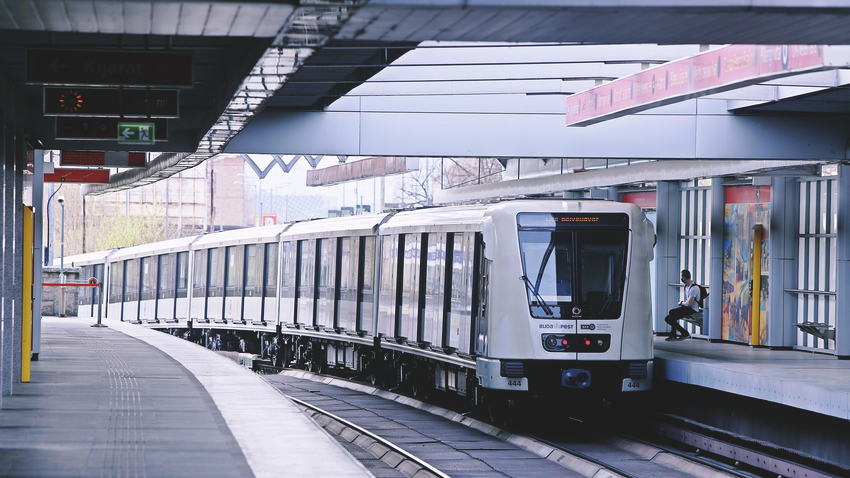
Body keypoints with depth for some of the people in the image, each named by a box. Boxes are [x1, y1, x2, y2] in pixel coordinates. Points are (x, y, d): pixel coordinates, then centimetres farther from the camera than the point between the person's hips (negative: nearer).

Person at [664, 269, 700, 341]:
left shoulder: (694, 288, -19)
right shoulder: (686, 286, 13)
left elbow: (688, 304, -23)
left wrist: (681, 303, -3)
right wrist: (682, 302, 4)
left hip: (692, 310, -10)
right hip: (687, 308, 10)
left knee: (672, 312, -26)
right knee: (667, 318, 2)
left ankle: (673, 335, -17)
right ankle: (684, 333, 2)